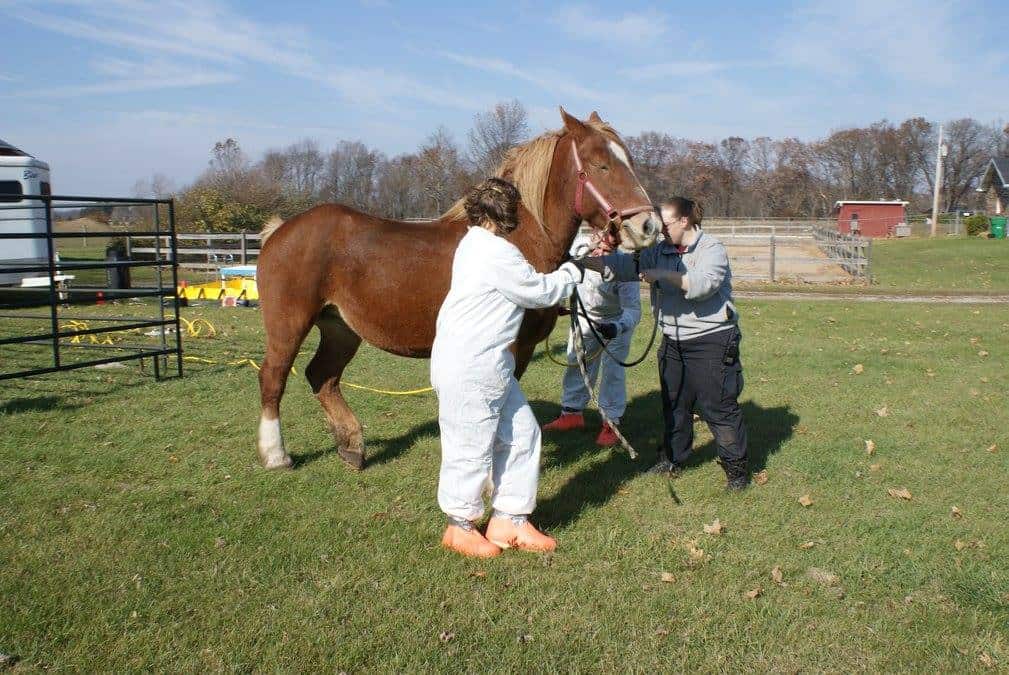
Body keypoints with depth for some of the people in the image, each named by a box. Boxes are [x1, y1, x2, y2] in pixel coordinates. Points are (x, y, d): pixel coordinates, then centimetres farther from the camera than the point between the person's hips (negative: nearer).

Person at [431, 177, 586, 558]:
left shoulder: (477, 244, 13)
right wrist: (572, 272, 8)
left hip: (490, 365, 11)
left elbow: (526, 289, 20)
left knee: (521, 434, 14)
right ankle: (460, 527, 22)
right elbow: (540, 292, -10)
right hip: (469, 369, -11)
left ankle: (509, 521, 25)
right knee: (471, 448, 3)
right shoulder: (497, 253, -20)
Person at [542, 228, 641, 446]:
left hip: (616, 320, -5)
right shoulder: (579, 244, -27)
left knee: (612, 370, -6)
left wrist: (616, 328, -54)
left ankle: (611, 422, 7)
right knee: (575, 363, 12)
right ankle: (572, 413, 27)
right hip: (585, 315, 5)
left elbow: (633, 310, -37)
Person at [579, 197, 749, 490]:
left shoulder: (712, 249, -11)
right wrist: (582, 262, -9)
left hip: (712, 341, -7)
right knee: (674, 405, 17)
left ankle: (736, 467, 12)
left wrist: (664, 274, -29)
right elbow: (624, 265, 1)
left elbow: (703, 284, -28)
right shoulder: (660, 251, 7)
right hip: (674, 342, 7)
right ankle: (672, 459, 32)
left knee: (719, 407, -1)